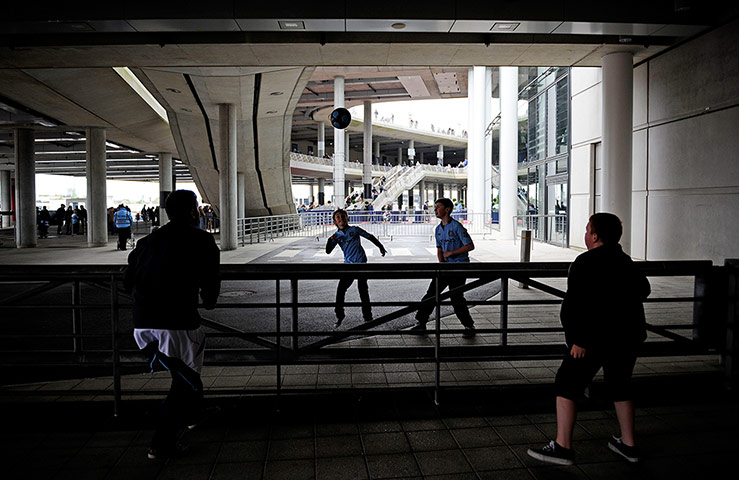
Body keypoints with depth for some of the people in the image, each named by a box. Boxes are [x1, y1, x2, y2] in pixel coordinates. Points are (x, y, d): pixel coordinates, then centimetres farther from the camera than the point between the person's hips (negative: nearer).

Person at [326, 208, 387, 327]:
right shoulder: (337, 235, 7)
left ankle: (367, 316, 11)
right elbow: (328, 251, 1)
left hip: (361, 262, -2)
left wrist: (380, 247, 13)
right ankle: (339, 315, 6)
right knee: (341, 289, -7)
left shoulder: (354, 230, 0)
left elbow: (370, 237, 9)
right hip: (348, 264, 3)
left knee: (363, 289, -1)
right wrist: (330, 240, -17)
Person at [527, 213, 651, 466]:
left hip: (596, 338, -8)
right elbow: (644, 290, 26)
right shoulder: (626, 262, 12)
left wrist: (580, 340, -23)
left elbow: (581, 303, -24)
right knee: (620, 386, 21)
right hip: (629, 335, 9)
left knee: (566, 386, -1)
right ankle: (628, 444, 30)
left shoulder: (586, 262, -15)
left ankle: (562, 447, -1)